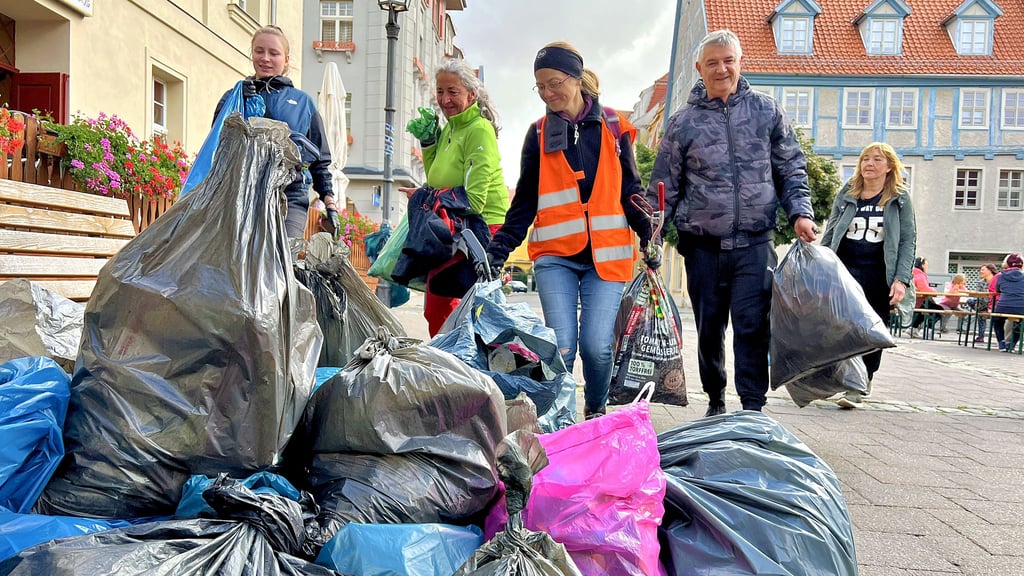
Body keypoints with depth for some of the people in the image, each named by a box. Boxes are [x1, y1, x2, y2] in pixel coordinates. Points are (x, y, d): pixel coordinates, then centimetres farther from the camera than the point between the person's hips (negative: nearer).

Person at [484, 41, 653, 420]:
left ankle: (596, 411, 21)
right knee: (560, 346, -8)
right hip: (555, 256, 1)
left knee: (597, 347, -6)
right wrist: (498, 249, 0)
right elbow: (525, 201, 10)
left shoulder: (612, 127, 7)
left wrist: (649, 238, 1)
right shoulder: (539, 134, 9)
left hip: (606, 254, 0)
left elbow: (630, 192, 12)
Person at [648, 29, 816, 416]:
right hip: (703, 246, 1)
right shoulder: (684, 122, 4)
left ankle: (753, 408, 3)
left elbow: (791, 169, 12)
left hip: (754, 243, 0)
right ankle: (715, 402, 27)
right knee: (709, 328, 10)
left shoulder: (766, 110, 7)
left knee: (752, 326, -6)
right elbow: (664, 188, 7)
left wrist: (800, 212, -2)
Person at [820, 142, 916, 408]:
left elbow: (908, 241, 0)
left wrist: (901, 279, -11)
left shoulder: (899, 198, 3)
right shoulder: (846, 193, 8)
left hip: (878, 276, -1)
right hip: (844, 269, 1)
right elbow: (829, 234, 11)